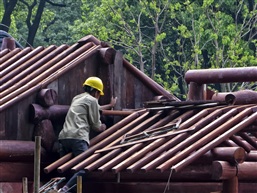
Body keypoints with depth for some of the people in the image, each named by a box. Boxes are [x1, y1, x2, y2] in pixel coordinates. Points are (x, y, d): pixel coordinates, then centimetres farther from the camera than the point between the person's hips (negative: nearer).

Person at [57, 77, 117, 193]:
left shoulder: (77, 99, 32)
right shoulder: (92, 100, 6)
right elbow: (95, 124, 7)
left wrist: (110, 105, 65)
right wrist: (101, 128, 31)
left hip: (64, 136, 8)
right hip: (78, 137, -8)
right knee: (85, 169, -14)